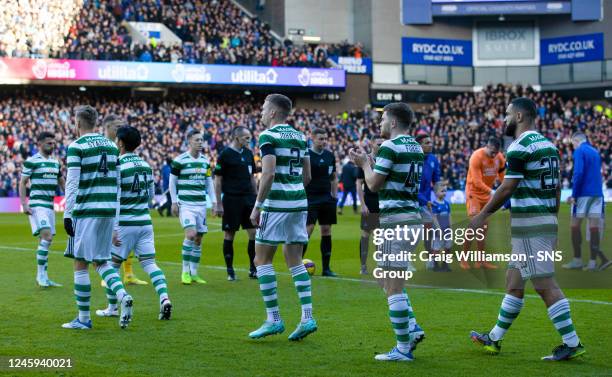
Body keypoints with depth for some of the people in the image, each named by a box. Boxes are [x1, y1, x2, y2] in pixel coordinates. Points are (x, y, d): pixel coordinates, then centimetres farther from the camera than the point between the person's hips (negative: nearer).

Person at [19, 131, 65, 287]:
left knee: (46, 240, 8)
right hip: (37, 204, -7)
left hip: (50, 205, 7)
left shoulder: (55, 162, 14)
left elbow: (61, 182, 24)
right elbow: (22, 183, -6)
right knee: (46, 236, -19)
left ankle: (43, 278, 14)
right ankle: (41, 274, -14)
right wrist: (24, 204, -14)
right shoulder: (31, 161, -6)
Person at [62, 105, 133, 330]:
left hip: (86, 211, -6)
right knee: (101, 261, 16)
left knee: (81, 264, 3)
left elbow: (72, 183, -12)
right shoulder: (111, 146, 12)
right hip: (109, 210, 6)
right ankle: (123, 296, -8)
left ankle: (83, 319, 7)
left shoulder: (76, 147, -7)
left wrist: (67, 215, -10)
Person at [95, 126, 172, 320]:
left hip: (124, 223, -6)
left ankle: (112, 308, 15)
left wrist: (111, 229, -16)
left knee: (112, 264, 9)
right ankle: (164, 298, -15)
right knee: (149, 263, 5)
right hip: (145, 222, 6)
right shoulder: (146, 165, 7)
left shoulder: (118, 167, -13)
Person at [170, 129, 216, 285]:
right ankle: (185, 272, -6)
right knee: (191, 234, -19)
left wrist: (214, 201, 10)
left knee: (198, 239, 6)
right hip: (185, 204, -5)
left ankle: (193, 273, 15)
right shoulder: (179, 160, -5)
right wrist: (174, 202, -2)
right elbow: (172, 181, 1)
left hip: (201, 204, 5)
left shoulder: (205, 161, 11)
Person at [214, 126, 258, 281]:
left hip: (248, 198, 5)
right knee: (229, 234, 2)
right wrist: (219, 204, -9)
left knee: (254, 233, 0)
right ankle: (230, 271, 10)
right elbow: (218, 180, -6)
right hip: (231, 199, -5)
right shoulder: (225, 155, -7)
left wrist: (256, 197, 15)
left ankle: (253, 269, 9)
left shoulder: (248, 153, 11)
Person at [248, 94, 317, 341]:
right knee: (295, 262, 10)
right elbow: (307, 176, 15)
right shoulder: (300, 137, 13)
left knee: (262, 260, 3)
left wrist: (257, 206, -15)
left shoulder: (268, 136, -10)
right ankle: (307, 318, 2)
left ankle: (273, 319, -1)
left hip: (276, 204, -7)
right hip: (299, 203, 7)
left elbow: (269, 174, -20)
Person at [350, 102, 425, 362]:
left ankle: (403, 349, -1)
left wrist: (364, 164, 7)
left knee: (393, 287, -3)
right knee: (387, 282, 20)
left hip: (396, 222, -9)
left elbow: (374, 184, -10)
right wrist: (367, 162, 22)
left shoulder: (390, 147, -13)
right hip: (413, 220, 9)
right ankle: (412, 327, 11)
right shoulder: (416, 147, 13)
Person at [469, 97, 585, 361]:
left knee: (545, 285, -7)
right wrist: (552, 225, 22)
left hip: (528, 224, -10)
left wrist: (482, 216, -5)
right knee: (513, 281, 16)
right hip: (547, 220, 10)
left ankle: (572, 343, -6)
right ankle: (494, 339, 24)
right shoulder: (548, 145, 14)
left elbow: (506, 189, -15)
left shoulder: (520, 147, -13)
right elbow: (556, 188, 16)